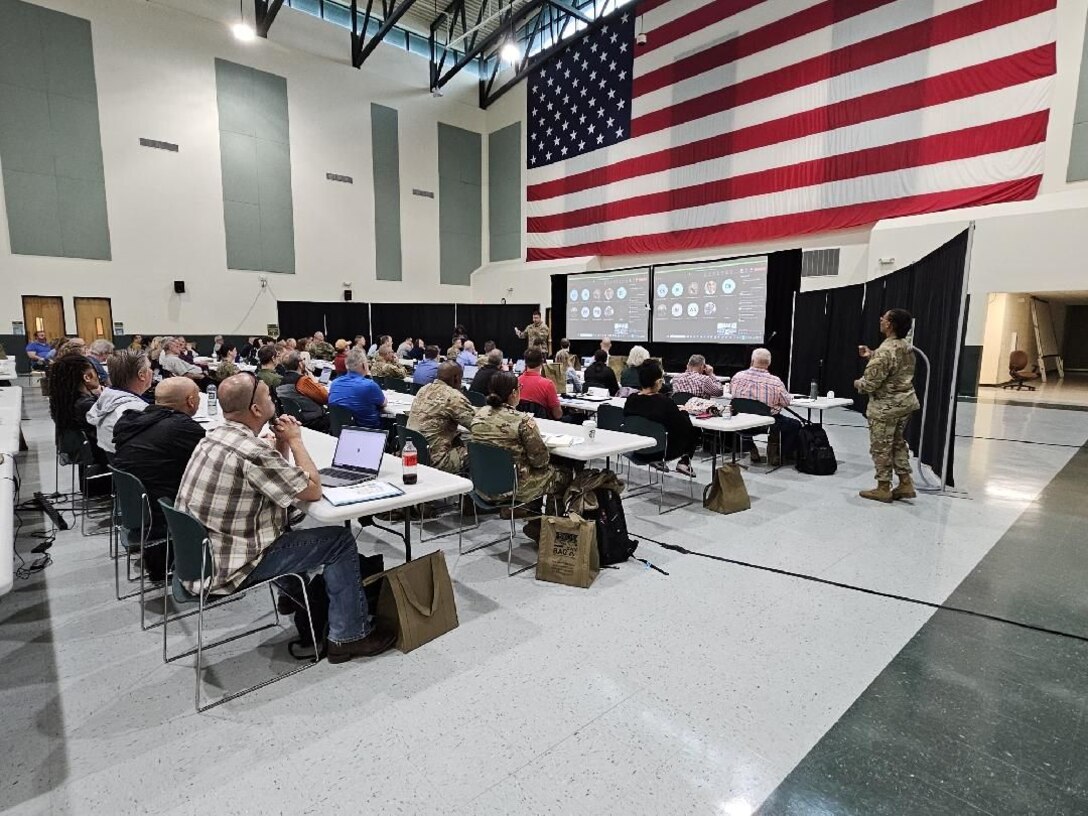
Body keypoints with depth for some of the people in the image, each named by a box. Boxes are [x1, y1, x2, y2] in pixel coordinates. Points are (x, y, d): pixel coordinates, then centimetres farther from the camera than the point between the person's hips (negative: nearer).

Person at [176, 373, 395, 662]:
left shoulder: (214, 437, 4)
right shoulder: (251, 451, -27)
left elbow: (280, 477, 15)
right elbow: (313, 490, -16)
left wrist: (283, 442, 0)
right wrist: (295, 439, -7)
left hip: (198, 555, 9)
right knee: (340, 541, -2)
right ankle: (349, 635, 9)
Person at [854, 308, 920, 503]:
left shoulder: (885, 351, -24)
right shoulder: (907, 346, 6)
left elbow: (870, 383, -23)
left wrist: (857, 384, -2)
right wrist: (871, 355, 13)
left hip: (886, 406, -9)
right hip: (906, 401, 9)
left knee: (881, 447, 4)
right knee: (898, 443, 20)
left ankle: (883, 488, 13)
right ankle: (906, 483, 23)